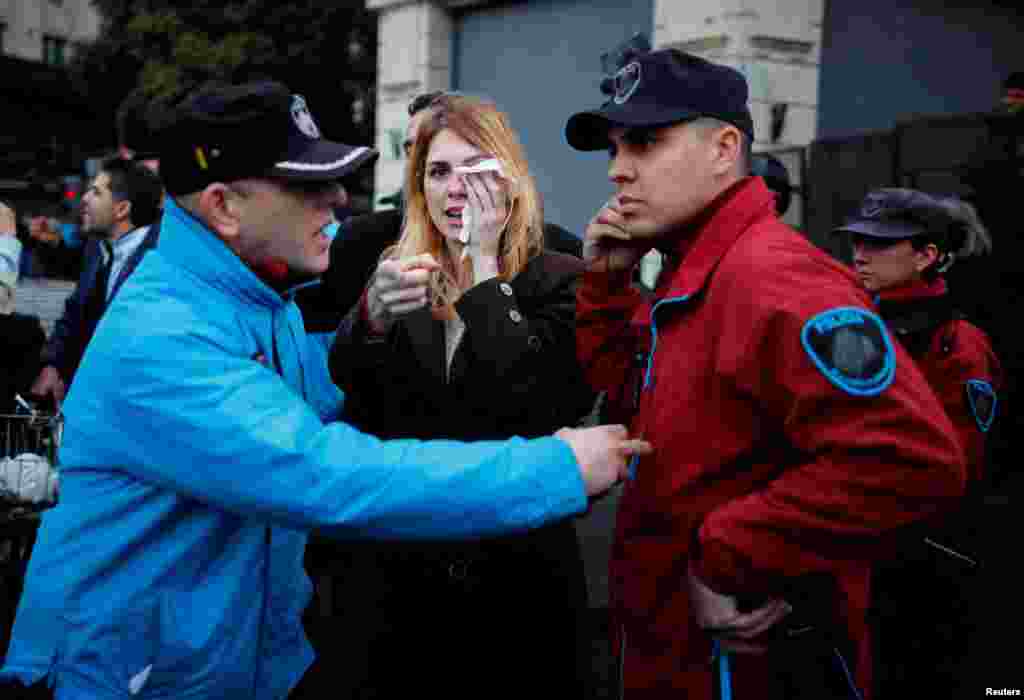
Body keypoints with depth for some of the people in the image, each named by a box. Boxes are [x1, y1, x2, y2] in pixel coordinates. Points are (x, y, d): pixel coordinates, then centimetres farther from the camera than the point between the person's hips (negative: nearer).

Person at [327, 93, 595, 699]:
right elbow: (343, 408, -5)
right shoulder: (393, 275, 4)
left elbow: (544, 408, -21)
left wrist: (483, 265, -16)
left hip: (520, 564, -3)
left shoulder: (559, 281, -6)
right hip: (404, 564, 3)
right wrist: (371, 319, -25)